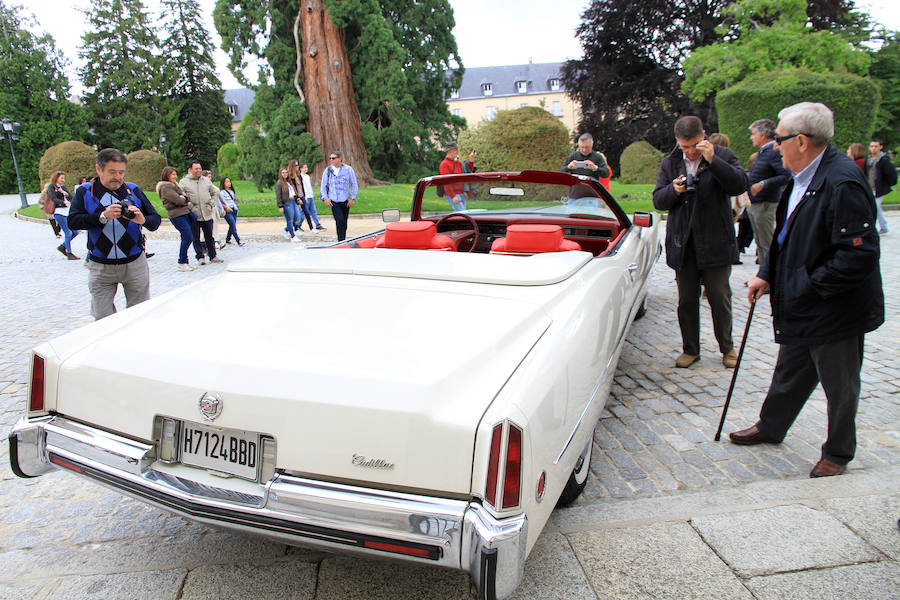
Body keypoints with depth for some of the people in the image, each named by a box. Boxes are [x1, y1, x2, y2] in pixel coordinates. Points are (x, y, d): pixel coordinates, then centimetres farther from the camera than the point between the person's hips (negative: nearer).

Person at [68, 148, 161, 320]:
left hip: (134, 265, 0)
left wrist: (143, 220, -21)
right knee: (102, 319, 3)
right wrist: (103, 217, -21)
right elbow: (72, 221, -8)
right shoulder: (85, 192, 4)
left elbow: (156, 220, 2)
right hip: (100, 267, 0)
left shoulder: (134, 190, 6)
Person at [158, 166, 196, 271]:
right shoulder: (165, 187, -10)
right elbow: (178, 200, -17)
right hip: (177, 216, -10)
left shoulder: (174, 185, 21)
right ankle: (181, 263, -3)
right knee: (188, 238, -11)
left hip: (185, 213, 10)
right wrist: (185, 200, 2)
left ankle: (185, 262, 20)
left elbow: (186, 197, 18)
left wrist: (184, 198, -3)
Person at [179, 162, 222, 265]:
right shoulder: (184, 181, 0)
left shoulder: (206, 180, 12)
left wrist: (212, 203, 11)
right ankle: (200, 257, 10)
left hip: (207, 214, 3)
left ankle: (213, 256, 16)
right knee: (196, 238, 2)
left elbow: (215, 192, 23)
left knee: (209, 236, 7)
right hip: (193, 215, -3)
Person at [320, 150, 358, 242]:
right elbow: (323, 185, 10)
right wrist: (325, 198, -2)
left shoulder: (348, 169, -1)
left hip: (345, 200, 1)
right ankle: (341, 241, -9)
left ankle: (343, 240, 25)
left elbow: (354, 185, 4)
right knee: (340, 220, -15)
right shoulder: (328, 170, 3)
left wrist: (352, 198, -2)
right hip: (333, 201, -1)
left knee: (344, 222, 10)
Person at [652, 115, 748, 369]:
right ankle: (690, 349, 24)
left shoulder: (723, 156, -3)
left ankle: (727, 347, 25)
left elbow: (740, 186, -16)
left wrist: (713, 160, -25)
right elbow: (658, 200, 4)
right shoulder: (670, 163, 5)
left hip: (716, 243, -2)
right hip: (683, 244, 3)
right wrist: (673, 190, -17)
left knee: (720, 297, 7)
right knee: (686, 300, 10)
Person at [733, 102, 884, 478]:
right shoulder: (801, 176, 3)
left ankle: (838, 454, 32)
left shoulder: (843, 183, -26)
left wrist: (807, 287, -23)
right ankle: (770, 428, 44)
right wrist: (767, 274, 5)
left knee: (839, 386, 12)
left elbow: (859, 255, -29)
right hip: (799, 306, 9)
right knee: (789, 374, 24)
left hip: (835, 311, -8)